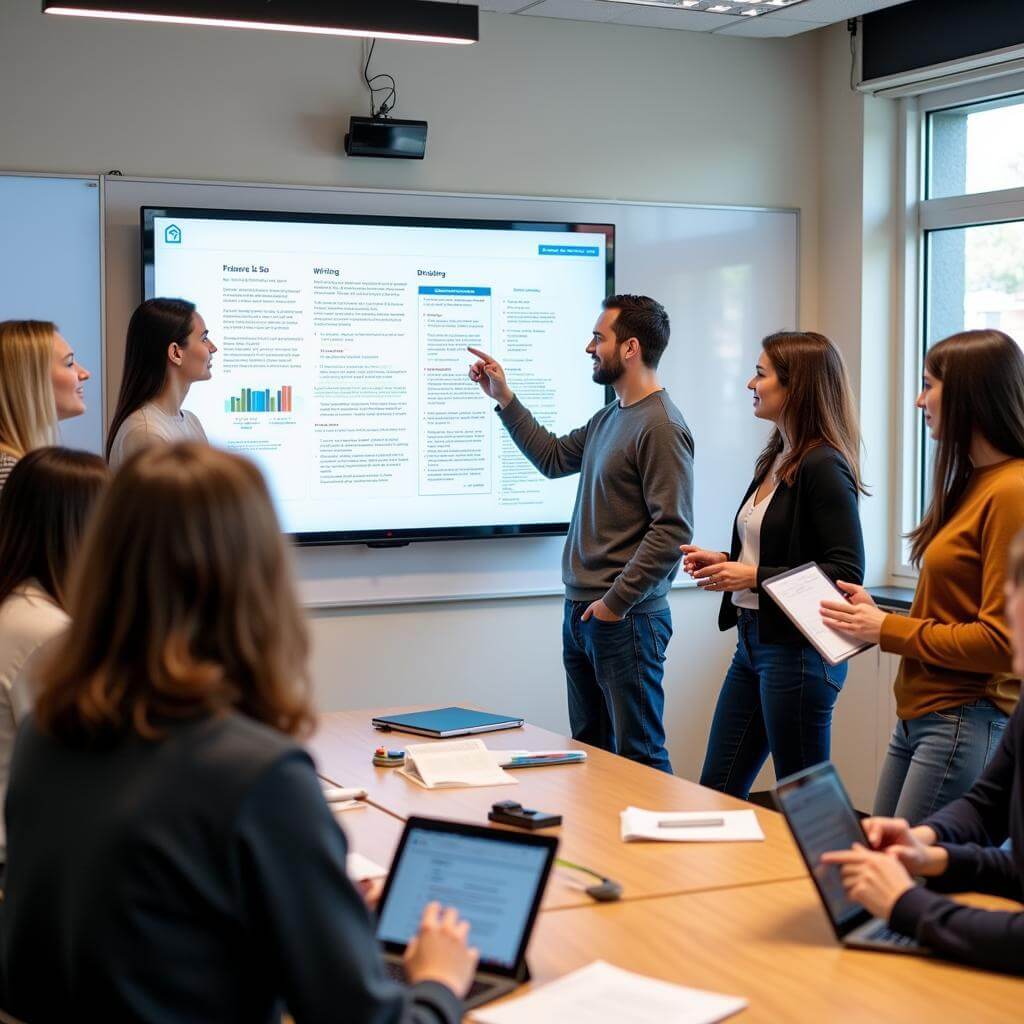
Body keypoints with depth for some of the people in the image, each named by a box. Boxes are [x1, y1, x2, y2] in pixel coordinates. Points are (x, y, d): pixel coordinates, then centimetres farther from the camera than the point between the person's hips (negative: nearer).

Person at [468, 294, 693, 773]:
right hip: (581, 611, 10)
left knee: (639, 755, -2)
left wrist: (617, 601, -18)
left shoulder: (661, 427, -17)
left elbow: (672, 529, -21)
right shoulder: (609, 418, 12)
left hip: (625, 619, -10)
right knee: (590, 750, 17)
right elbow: (553, 457, 24)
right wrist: (503, 397, 21)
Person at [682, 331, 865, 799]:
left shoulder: (824, 467, -16)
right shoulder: (774, 460, 12)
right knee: (716, 790, 14)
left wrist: (755, 577, -20)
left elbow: (846, 573, -20)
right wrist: (724, 563, 6)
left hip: (797, 651, -10)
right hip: (753, 639, 10)